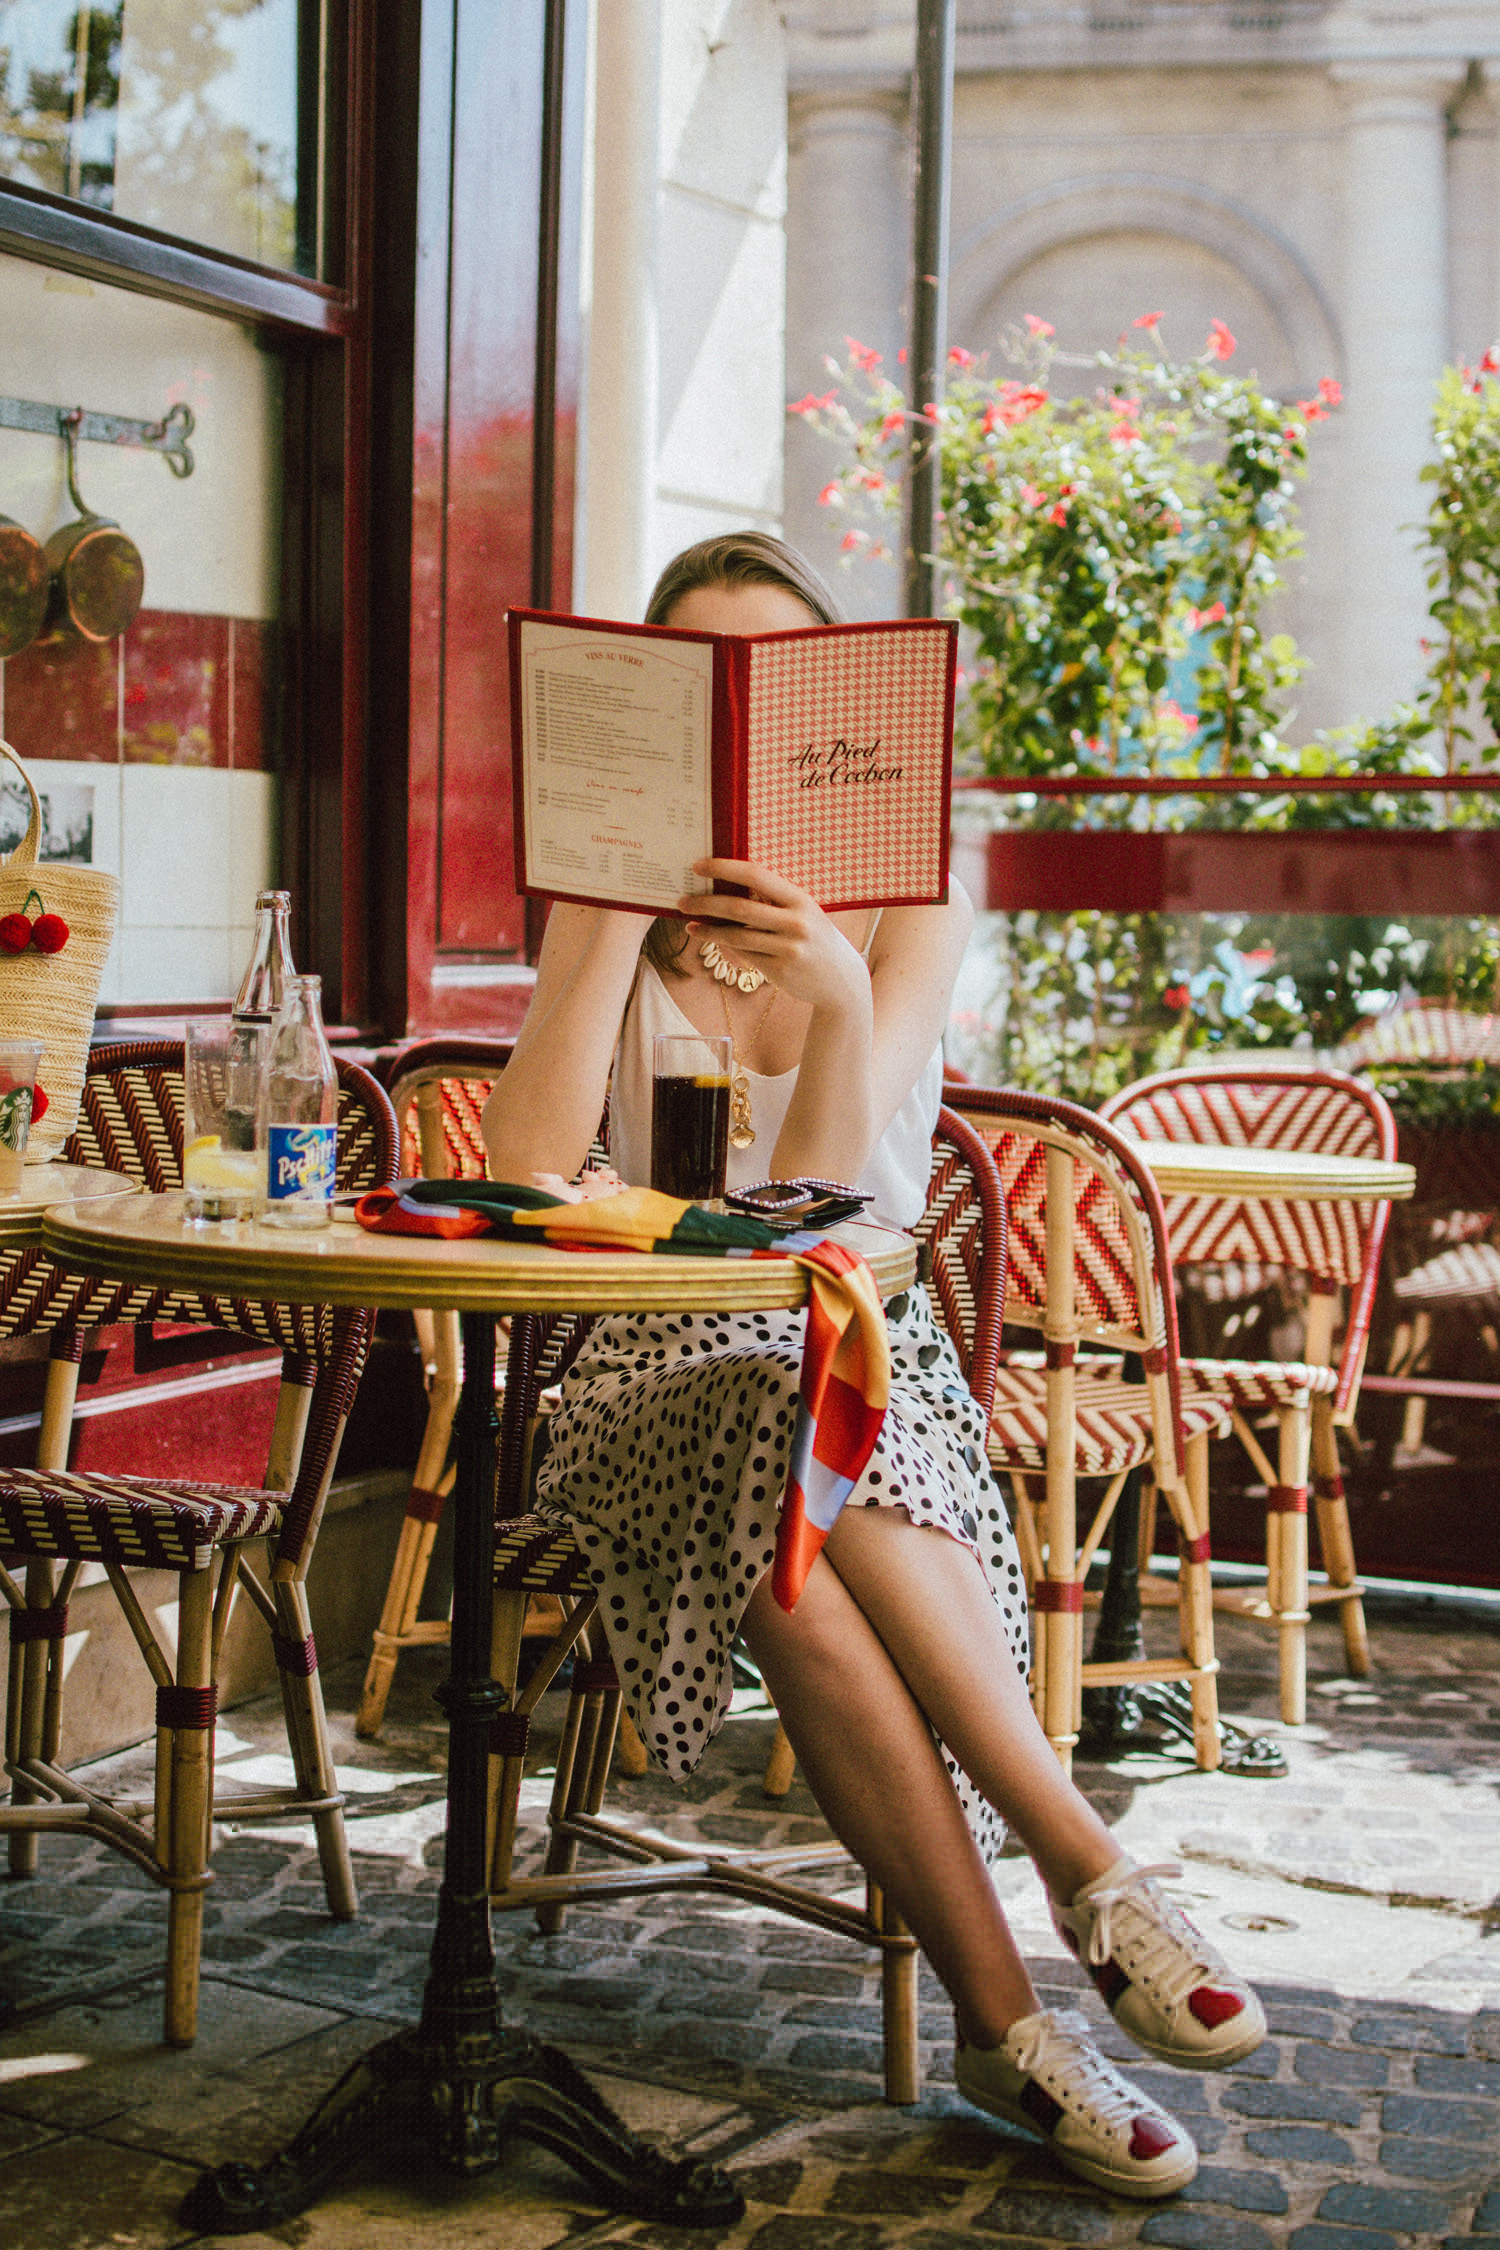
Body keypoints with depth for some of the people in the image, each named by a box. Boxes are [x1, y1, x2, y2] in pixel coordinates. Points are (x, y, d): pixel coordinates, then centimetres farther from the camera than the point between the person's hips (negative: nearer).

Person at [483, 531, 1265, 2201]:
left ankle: (1004, 2023, -30)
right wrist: (621, 902, -13)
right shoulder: (612, 908, 7)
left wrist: (840, 990, -28)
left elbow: (819, 1185, -9)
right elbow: (525, 1166, -10)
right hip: (666, 1366, 0)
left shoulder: (909, 904, 5)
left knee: (803, 1568, -35)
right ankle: (1090, 1869, -30)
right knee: (802, 1445, -36)